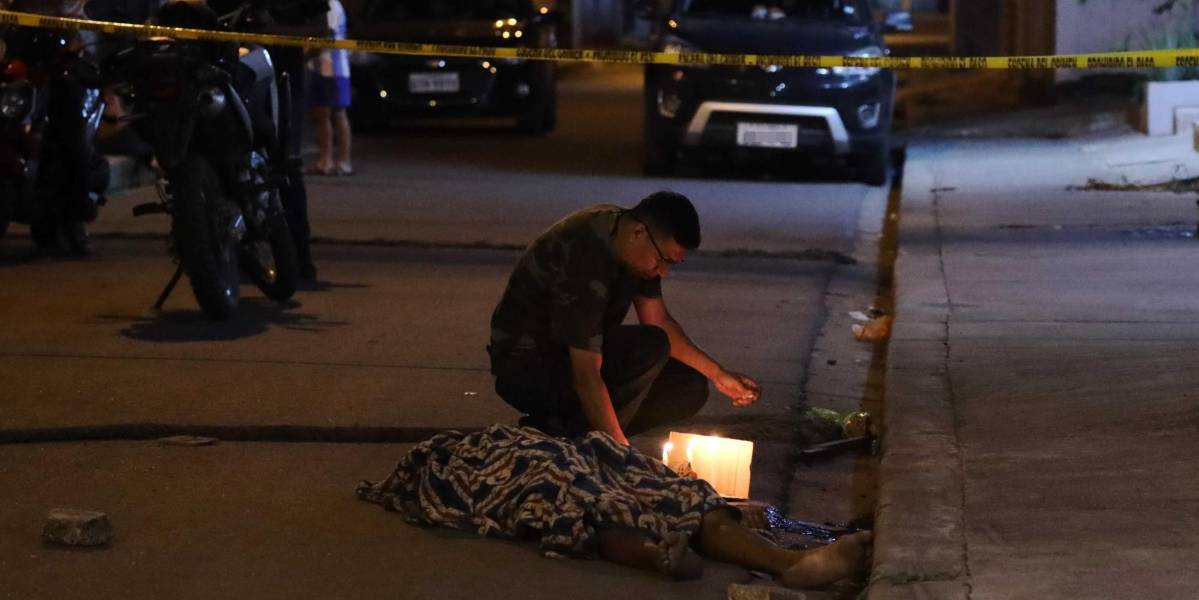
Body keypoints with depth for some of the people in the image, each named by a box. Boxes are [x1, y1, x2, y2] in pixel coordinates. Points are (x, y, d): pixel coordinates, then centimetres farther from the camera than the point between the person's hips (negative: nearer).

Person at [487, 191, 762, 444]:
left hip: (576, 358, 10)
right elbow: (586, 377, -34)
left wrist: (718, 375, -1)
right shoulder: (586, 258, -31)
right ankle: (565, 438, -16)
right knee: (650, 348, -30)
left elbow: (659, 320, 9)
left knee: (690, 387, -2)